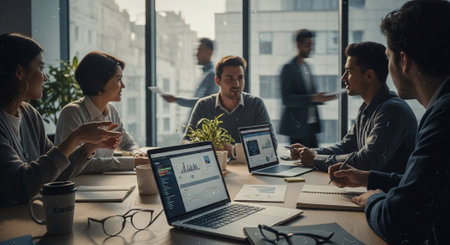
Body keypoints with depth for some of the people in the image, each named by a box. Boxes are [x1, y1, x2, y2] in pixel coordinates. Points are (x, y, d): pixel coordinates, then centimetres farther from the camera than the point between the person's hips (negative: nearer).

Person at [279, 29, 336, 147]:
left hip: (310, 125, 8)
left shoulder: (307, 67, 16)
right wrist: (313, 98, -23)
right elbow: (286, 99, -17)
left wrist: (322, 98, 4)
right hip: (297, 127, -8)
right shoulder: (289, 68, -8)